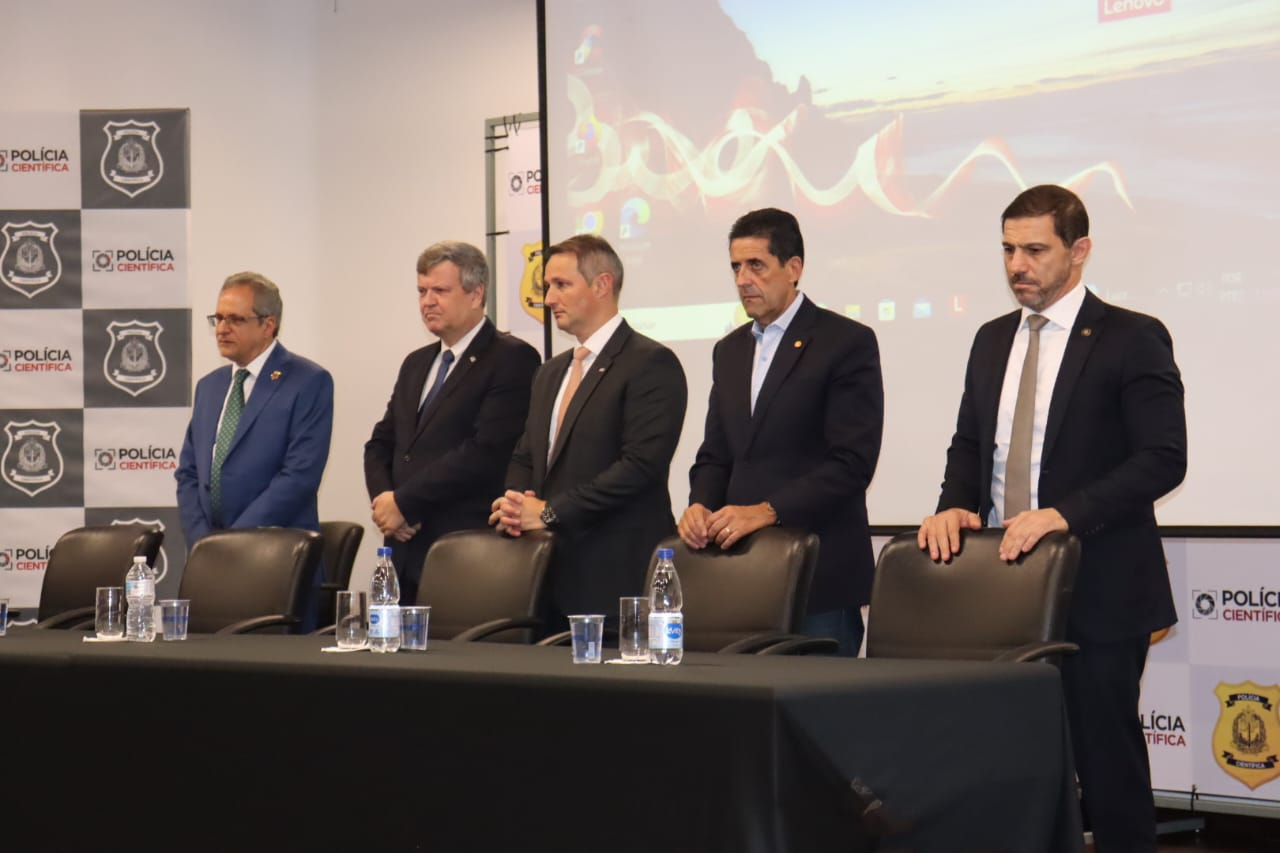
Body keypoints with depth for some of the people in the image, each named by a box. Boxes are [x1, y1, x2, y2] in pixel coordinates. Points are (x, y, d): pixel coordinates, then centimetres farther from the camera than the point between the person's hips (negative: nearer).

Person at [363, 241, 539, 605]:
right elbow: (380, 443, 22)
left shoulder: (513, 359, -6)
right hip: (406, 551, 7)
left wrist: (404, 502, -12)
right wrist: (383, 499, 0)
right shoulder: (416, 364, 21)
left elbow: (486, 452, -16)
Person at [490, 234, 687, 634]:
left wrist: (549, 512, -14)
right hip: (551, 577, 7)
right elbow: (524, 457, 24)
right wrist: (516, 504, 0)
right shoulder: (550, 373, 21)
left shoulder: (651, 364, -7)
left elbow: (641, 464, -16)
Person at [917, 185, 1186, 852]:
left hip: (1097, 594, -6)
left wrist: (1066, 513, -24)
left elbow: (1162, 459, -13)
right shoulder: (992, 341, 15)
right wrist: (956, 506, -1)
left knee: (1108, 764, -2)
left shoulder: (1132, 340, -6)